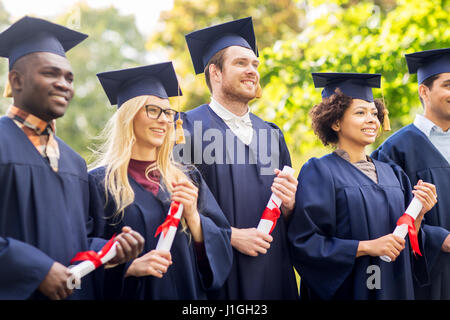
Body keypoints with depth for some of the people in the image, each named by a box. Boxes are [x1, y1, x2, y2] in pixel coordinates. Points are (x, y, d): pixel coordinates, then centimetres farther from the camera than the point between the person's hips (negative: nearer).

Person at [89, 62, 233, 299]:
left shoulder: (187, 180, 5)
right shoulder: (99, 182, -7)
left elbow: (220, 249, 0)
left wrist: (192, 215, -14)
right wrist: (131, 267, -23)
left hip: (187, 292, 4)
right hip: (130, 293, -3)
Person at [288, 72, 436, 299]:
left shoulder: (392, 175, 8)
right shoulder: (319, 172, -8)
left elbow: (406, 246, 11)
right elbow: (304, 243, -16)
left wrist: (418, 215, -7)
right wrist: (367, 246, -19)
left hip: (395, 288, 5)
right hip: (345, 290, -5)